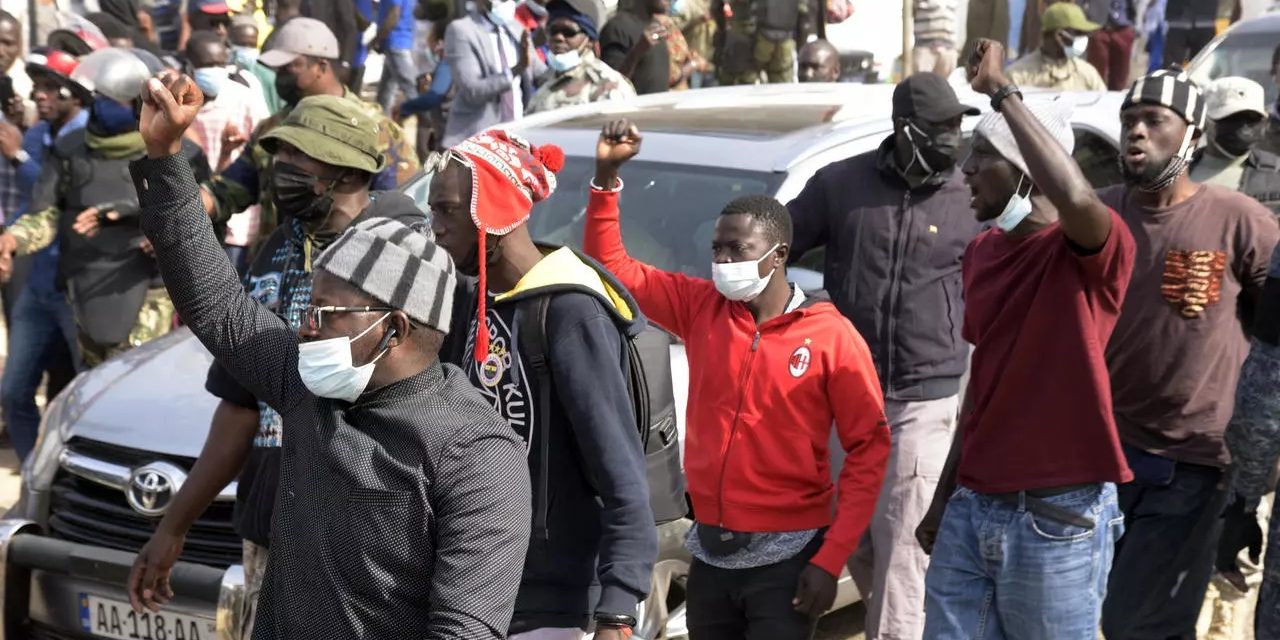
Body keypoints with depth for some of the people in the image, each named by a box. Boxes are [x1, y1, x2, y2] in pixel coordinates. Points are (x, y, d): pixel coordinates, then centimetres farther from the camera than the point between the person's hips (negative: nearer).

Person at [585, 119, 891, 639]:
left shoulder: (831, 337, -9)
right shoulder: (700, 308, 3)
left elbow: (870, 448, -8)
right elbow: (612, 265, 8)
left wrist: (830, 561, -14)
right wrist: (607, 175, -6)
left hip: (785, 559, -5)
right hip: (710, 552, 5)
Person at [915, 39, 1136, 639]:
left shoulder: (1090, 256, -13)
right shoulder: (981, 252, 10)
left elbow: (1077, 199, -37)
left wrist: (1001, 91, -28)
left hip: (1059, 520, -7)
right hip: (972, 510, 7)